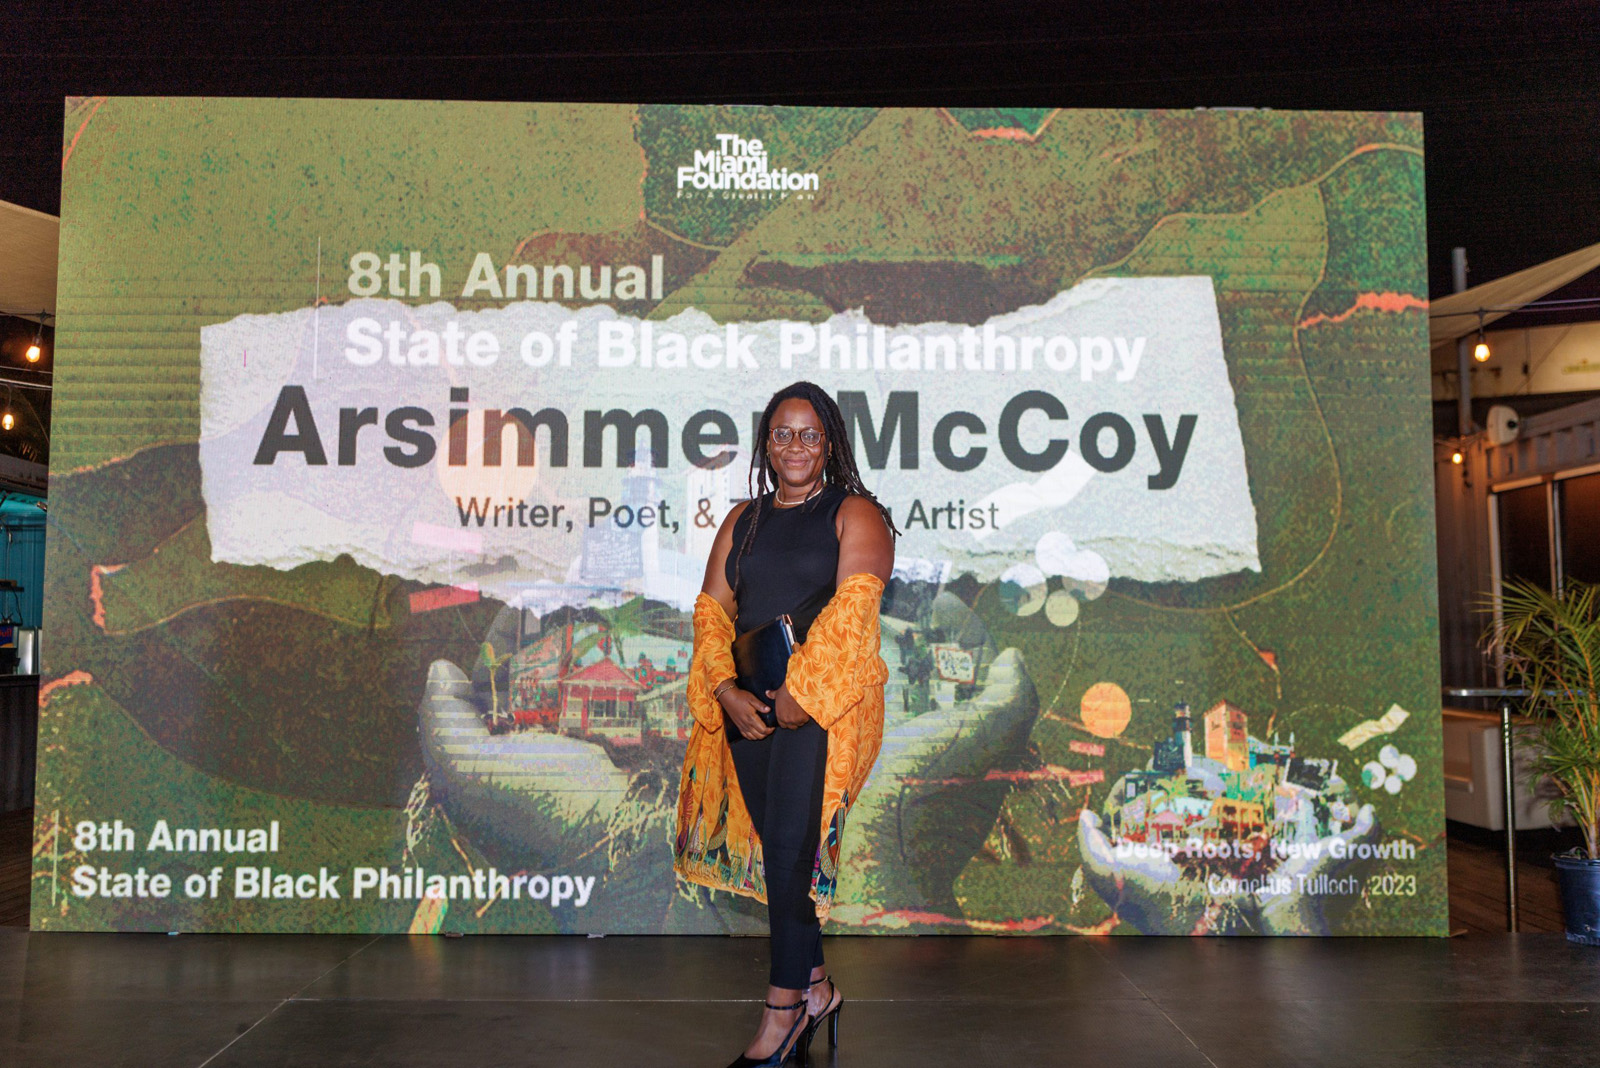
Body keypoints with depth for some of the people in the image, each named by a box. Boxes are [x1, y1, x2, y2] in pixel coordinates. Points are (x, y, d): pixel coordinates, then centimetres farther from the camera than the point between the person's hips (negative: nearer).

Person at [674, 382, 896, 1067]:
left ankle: (783, 1011, 1)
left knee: (791, 848, -9)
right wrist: (726, 689, -6)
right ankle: (816, 988, 22)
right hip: (746, 707, 5)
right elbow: (712, 608, 11)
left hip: (825, 702, -5)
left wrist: (799, 691, -19)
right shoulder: (742, 521, 18)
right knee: (780, 849, 8)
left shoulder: (854, 515, 2)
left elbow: (853, 605, -12)